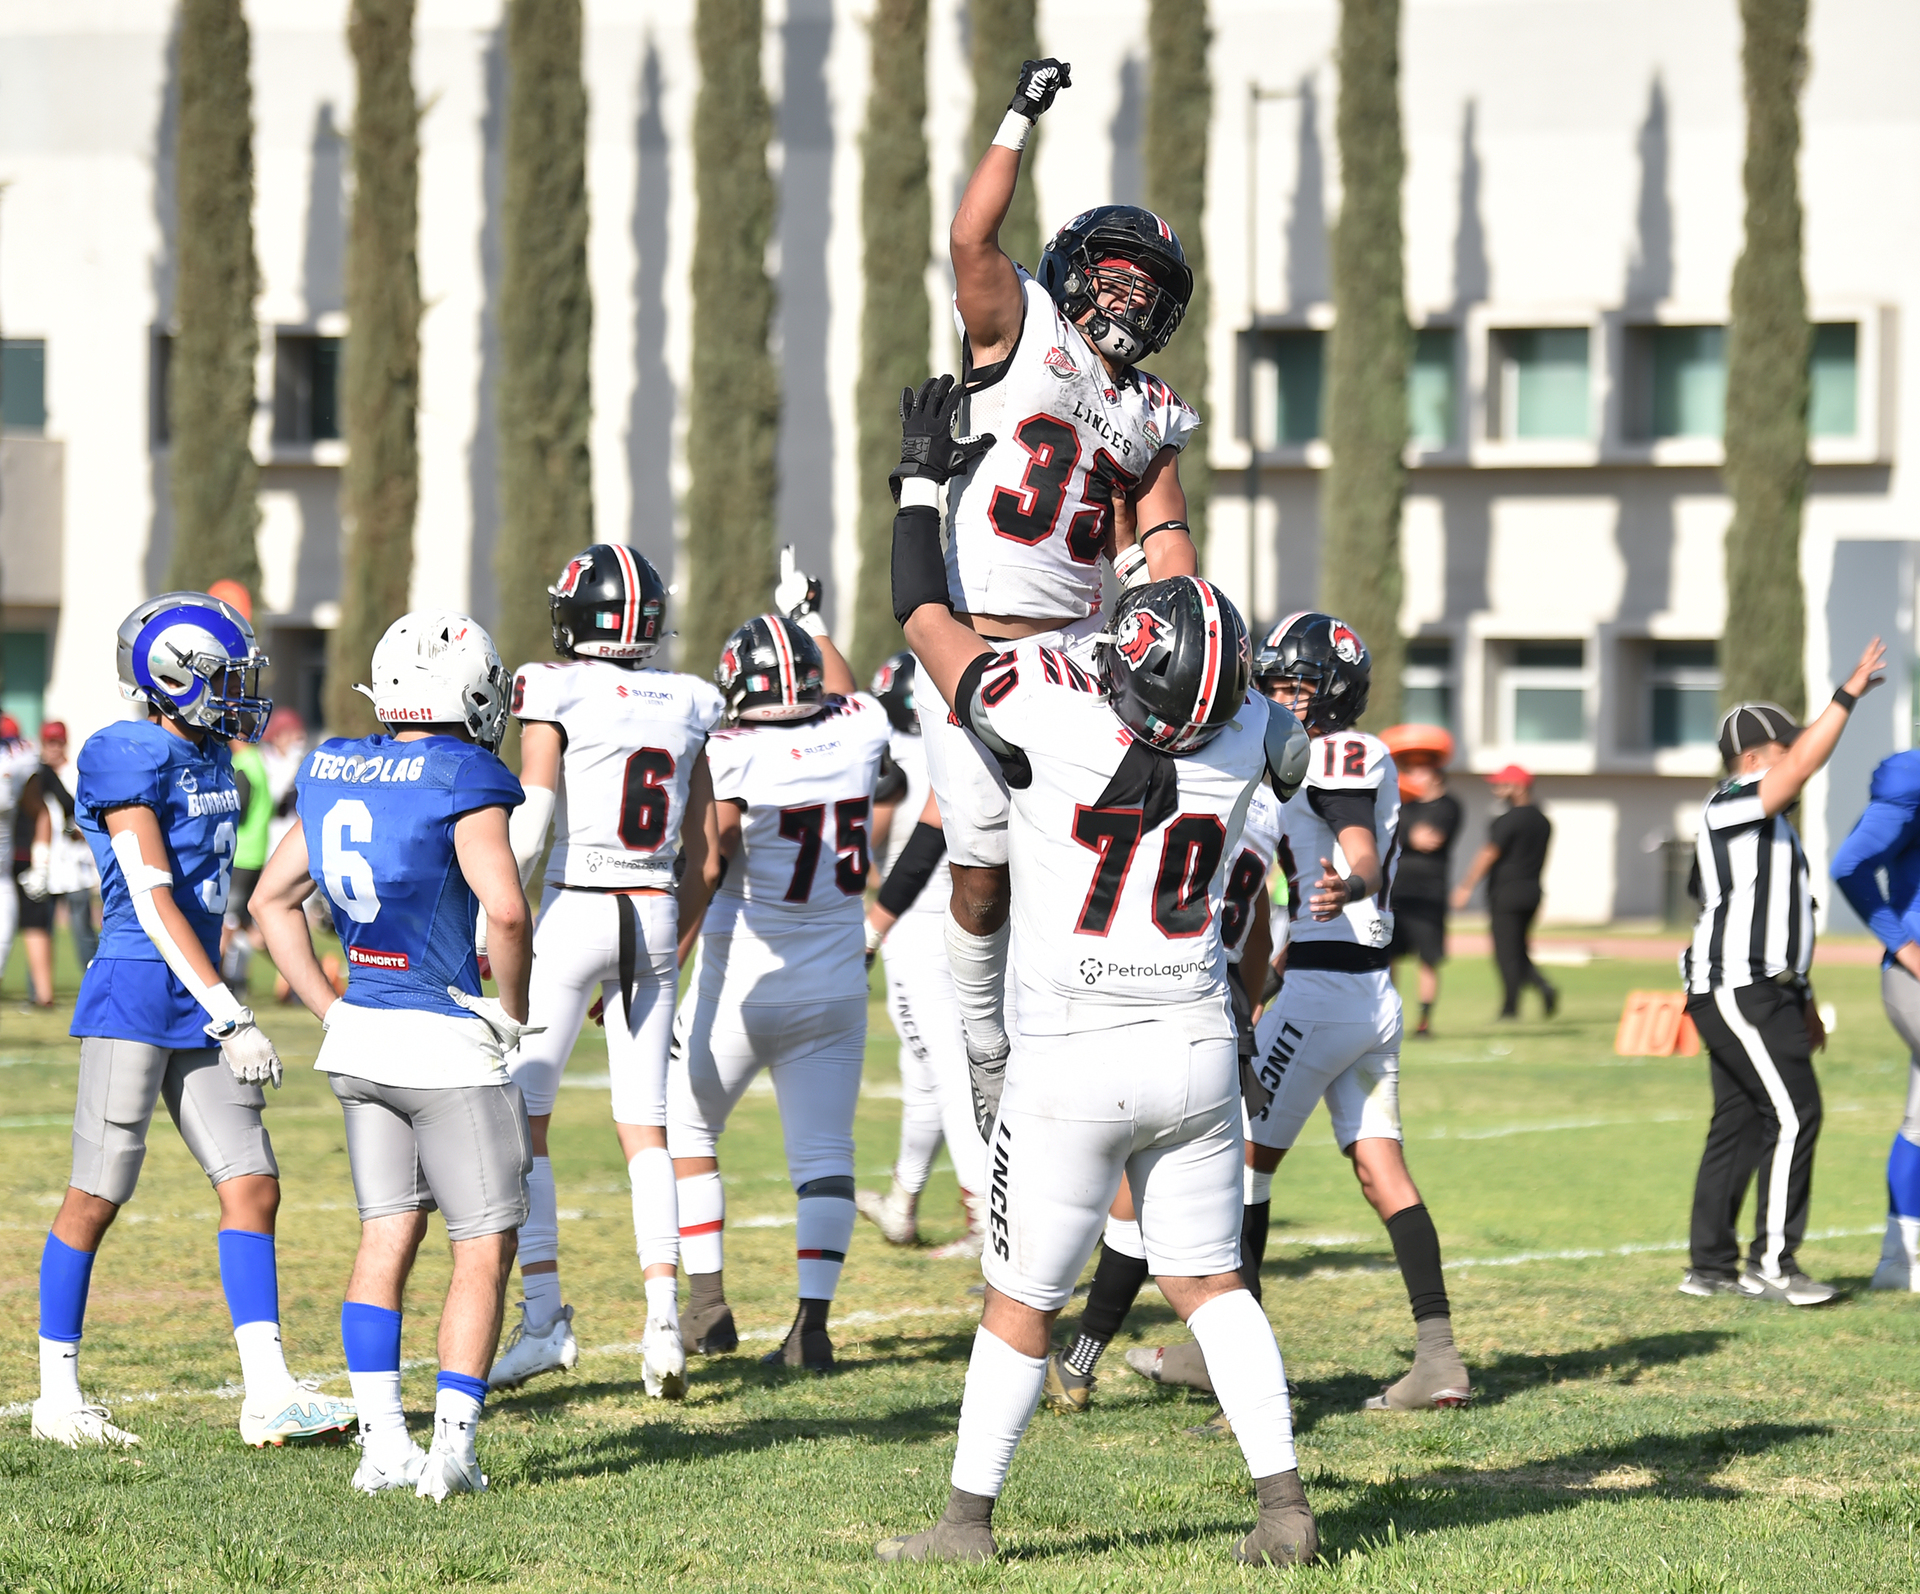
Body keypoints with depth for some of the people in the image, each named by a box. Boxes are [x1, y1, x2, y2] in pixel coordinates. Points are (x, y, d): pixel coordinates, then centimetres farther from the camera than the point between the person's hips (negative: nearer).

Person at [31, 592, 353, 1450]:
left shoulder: (207, 759, 12)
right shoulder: (127, 761, -14)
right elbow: (153, 904, -20)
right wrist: (232, 1018, -23)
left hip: (194, 1010, 8)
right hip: (133, 1000, -8)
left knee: (253, 1187, 0)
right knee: (96, 1199, 0)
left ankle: (268, 1394, -1)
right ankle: (58, 1395, 10)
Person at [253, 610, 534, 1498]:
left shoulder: (332, 772, 8)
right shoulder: (462, 782, -15)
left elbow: (273, 899, 15)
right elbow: (506, 910, -25)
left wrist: (331, 1010, 16)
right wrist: (514, 1009, -8)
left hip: (360, 1033, 7)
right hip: (449, 1043, -7)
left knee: (386, 1240, 12)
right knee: (483, 1251, 2)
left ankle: (381, 1443, 8)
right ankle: (453, 1449, -5)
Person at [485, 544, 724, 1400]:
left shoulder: (557, 694, -8)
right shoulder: (687, 704, 6)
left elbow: (530, 821, -14)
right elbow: (704, 833, 10)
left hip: (574, 911, -5)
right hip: (655, 915, 5)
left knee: (521, 1115, 5)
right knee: (644, 1127, 8)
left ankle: (544, 1313, 1)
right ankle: (662, 1308, -6)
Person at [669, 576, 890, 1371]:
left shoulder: (732, 756, -16)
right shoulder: (857, 734, -2)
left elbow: (706, 868, -18)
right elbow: (844, 696, 23)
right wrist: (812, 623, 38)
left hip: (742, 980, -4)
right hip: (834, 984, 4)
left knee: (686, 1129, 15)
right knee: (823, 1150, 4)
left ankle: (708, 1302, 11)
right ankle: (813, 1321, -6)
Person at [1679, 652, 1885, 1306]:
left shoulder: (1764, 823, 20)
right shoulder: (1731, 805, -11)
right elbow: (1803, 766, -26)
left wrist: (1802, 1001, 25)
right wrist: (1849, 695, -23)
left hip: (1760, 992, 10)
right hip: (1740, 989, -10)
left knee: (1740, 1123, 11)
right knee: (1794, 1116, -12)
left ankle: (1710, 1264, 15)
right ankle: (1771, 1263, -11)